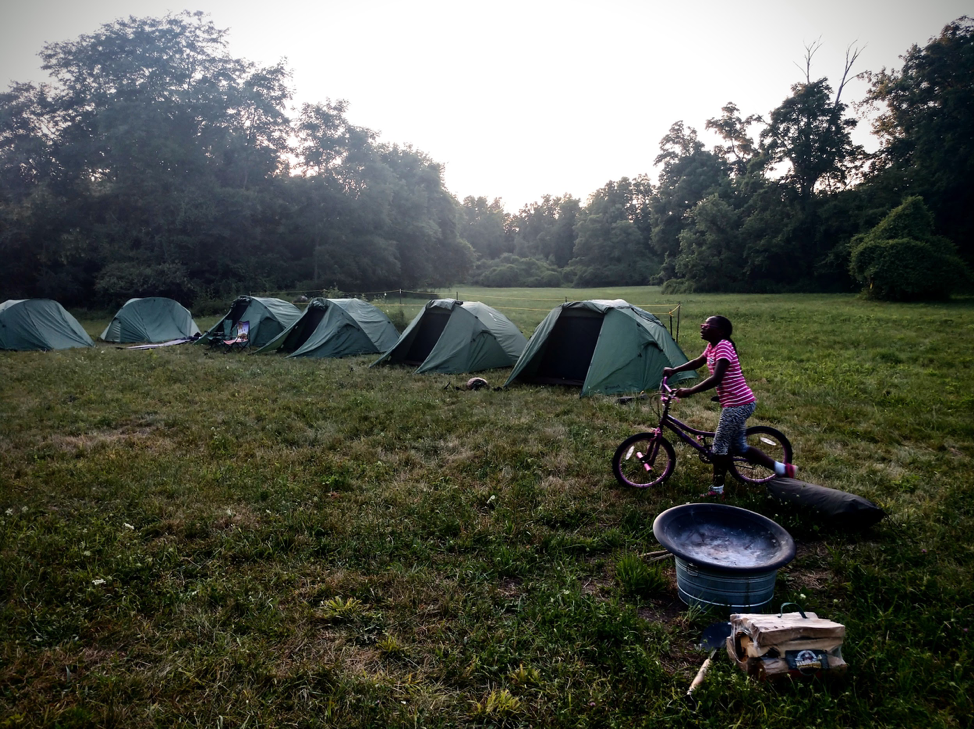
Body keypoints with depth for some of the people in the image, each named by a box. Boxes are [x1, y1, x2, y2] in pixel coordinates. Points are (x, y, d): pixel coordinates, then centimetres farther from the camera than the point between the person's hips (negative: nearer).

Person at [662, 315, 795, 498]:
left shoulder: (723, 346, -20)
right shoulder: (712, 346, 8)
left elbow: (715, 379, -30)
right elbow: (697, 362, 27)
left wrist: (689, 391, -29)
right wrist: (673, 370, 18)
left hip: (739, 404, -10)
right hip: (739, 403, 10)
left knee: (720, 446, 0)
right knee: (739, 446, 17)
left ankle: (716, 490, 13)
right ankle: (783, 469, 25)